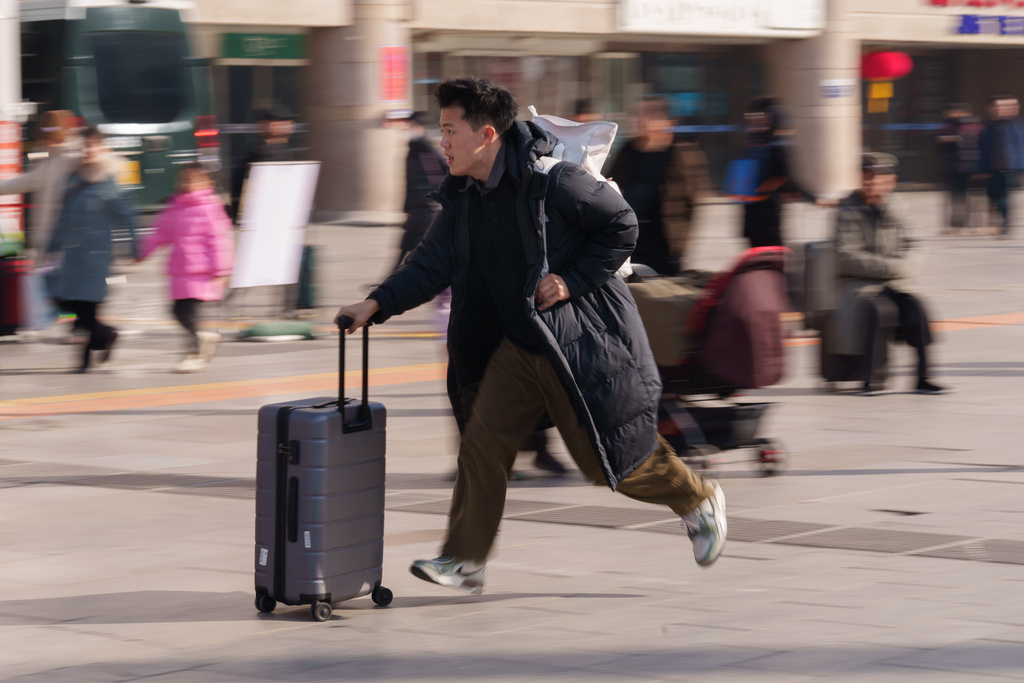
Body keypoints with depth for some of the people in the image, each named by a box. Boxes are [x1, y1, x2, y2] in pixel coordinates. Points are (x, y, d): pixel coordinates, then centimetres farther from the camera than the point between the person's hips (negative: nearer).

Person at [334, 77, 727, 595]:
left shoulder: (551, 179, -19)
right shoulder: (463, 198, 2)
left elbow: (622, 226, -12)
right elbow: (433, 263, 1)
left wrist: (571, 280, -19)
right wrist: (376, 304, -12)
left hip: (580, 339, -7)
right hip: (518, 344, 7)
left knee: (608, 457, 3)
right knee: (481, 444, -3)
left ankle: (700, 501, 27)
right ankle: (464, 562, 4)